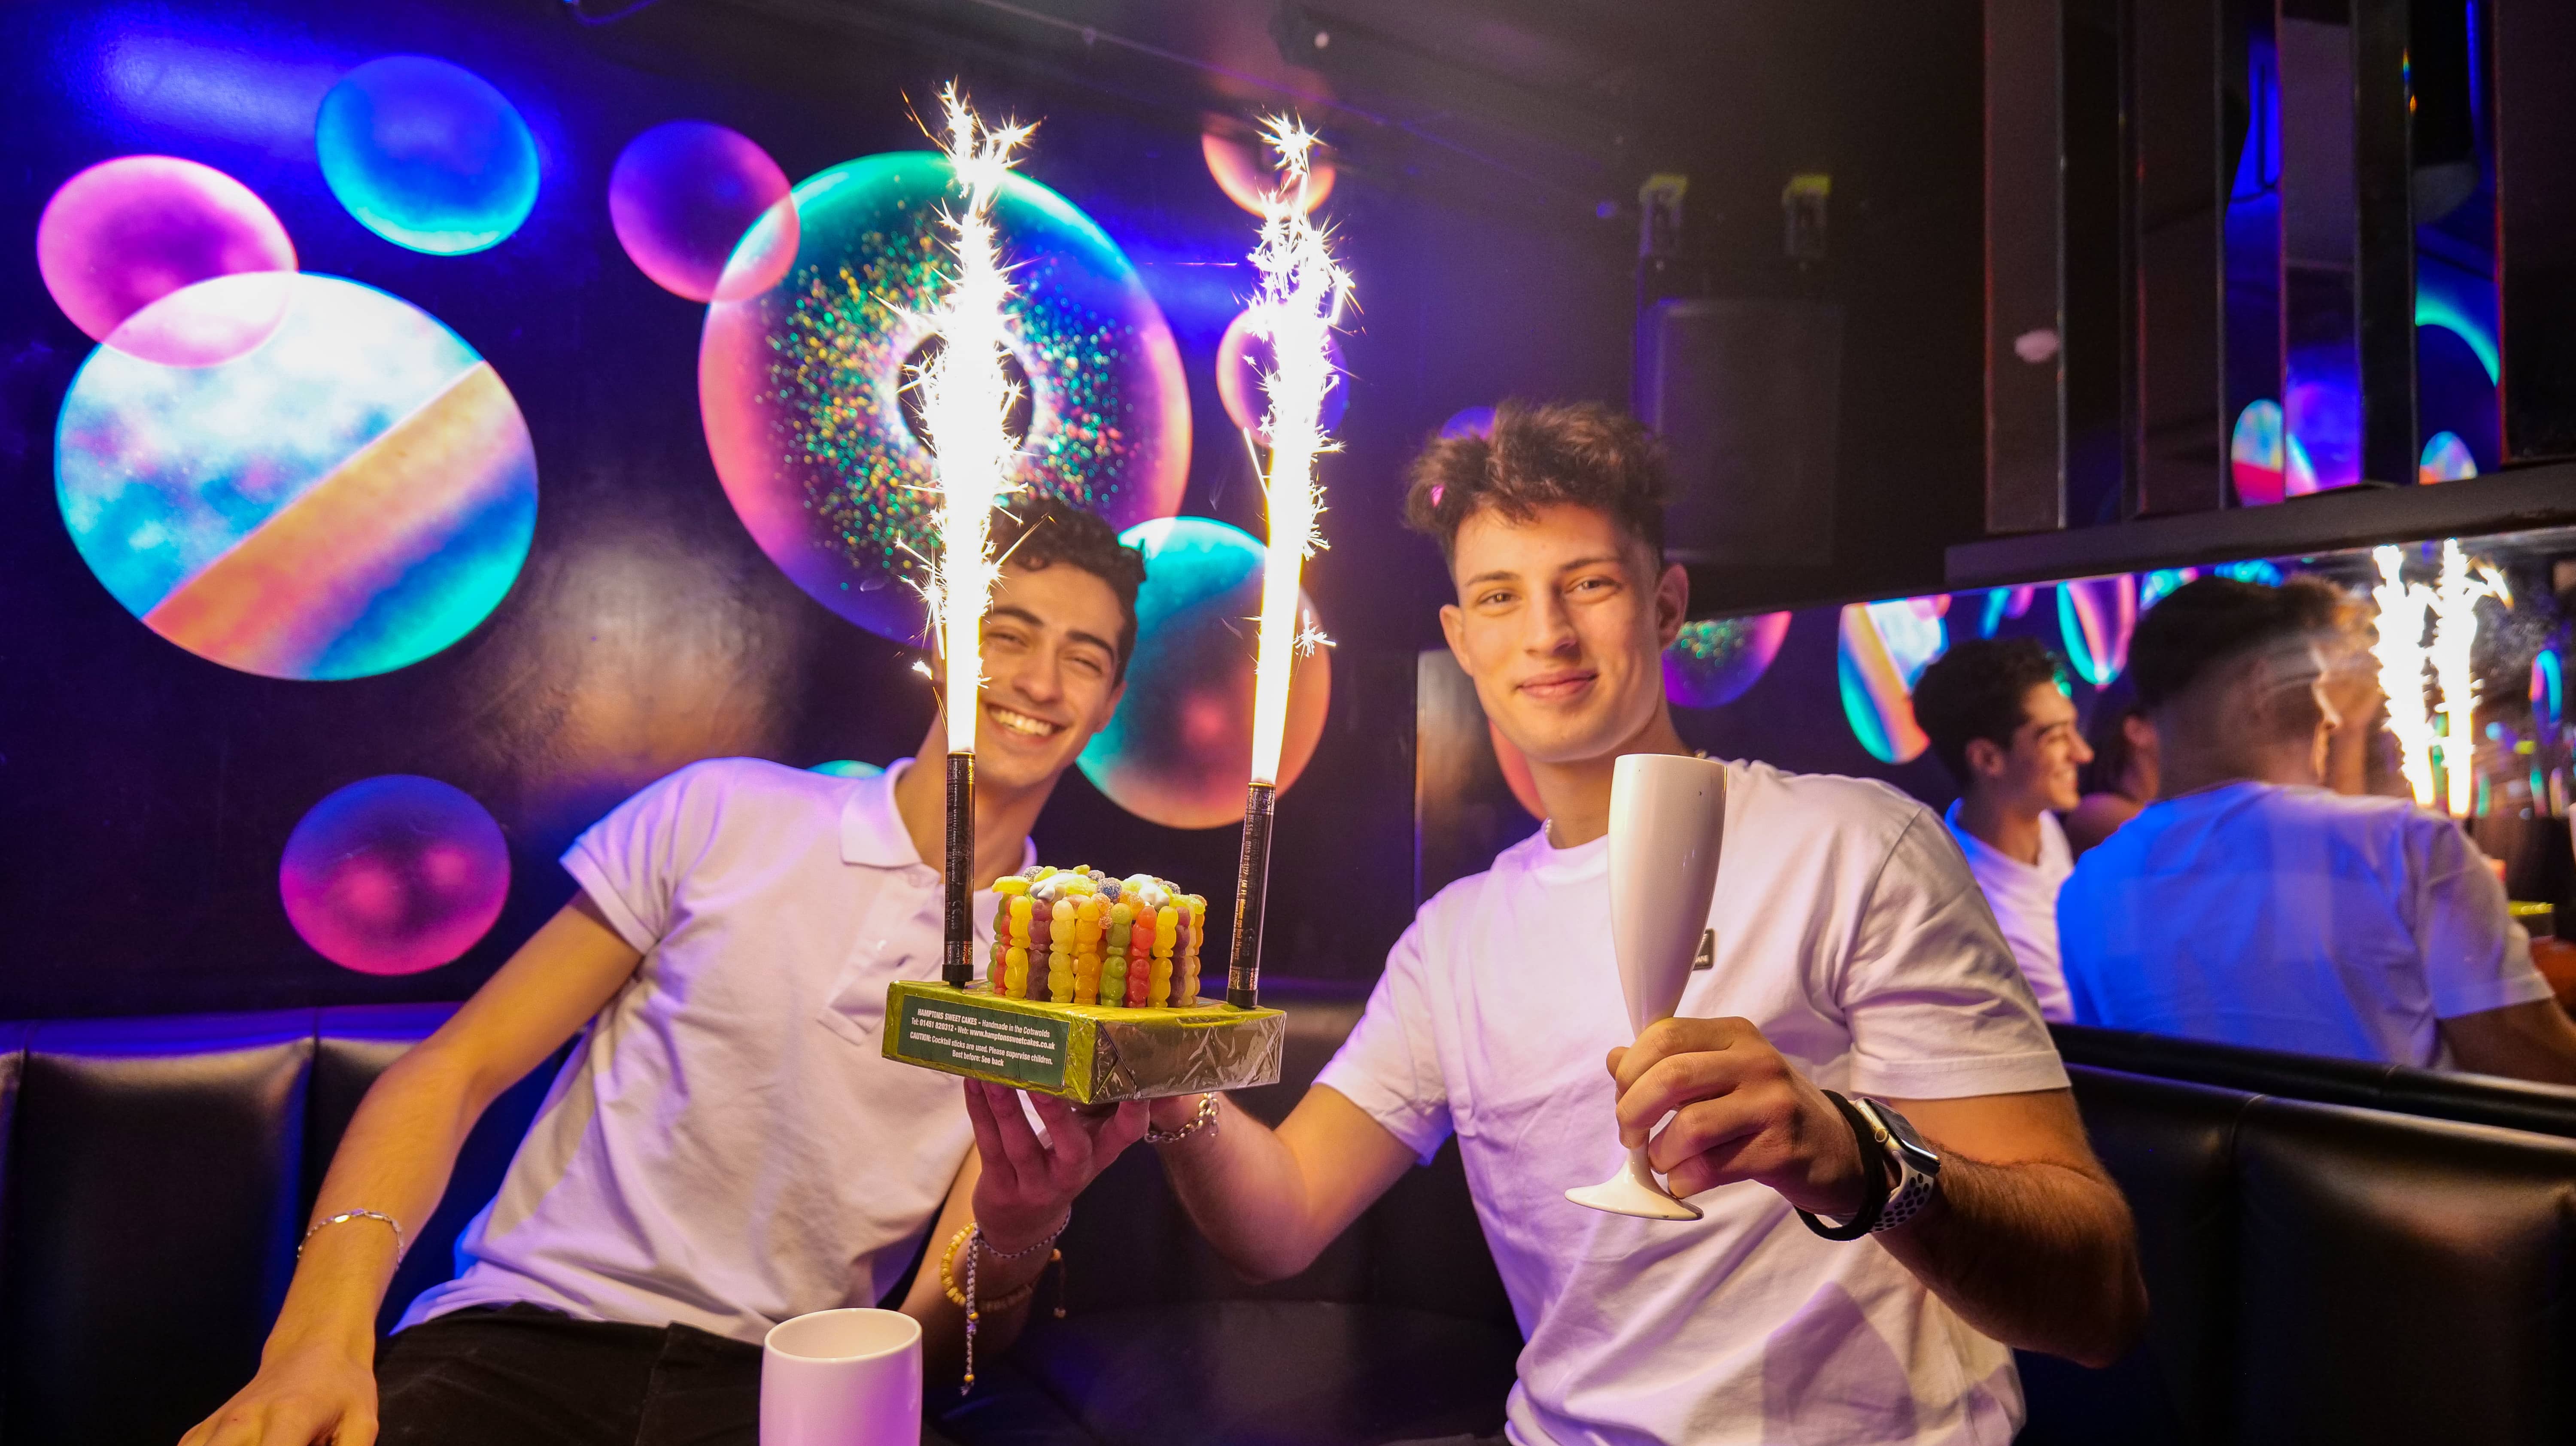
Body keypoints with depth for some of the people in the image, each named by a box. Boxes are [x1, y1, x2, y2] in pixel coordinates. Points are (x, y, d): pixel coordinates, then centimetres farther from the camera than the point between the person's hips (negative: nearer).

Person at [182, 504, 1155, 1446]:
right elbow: (455, 1072, 2)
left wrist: (1016, 1239, -23)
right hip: (522, 1338, -1)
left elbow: (934, 1348, 0)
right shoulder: (727, 816, 3)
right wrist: (323, 1333, -14)